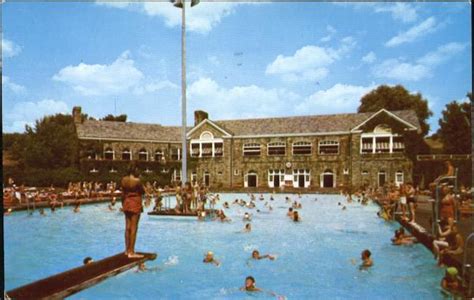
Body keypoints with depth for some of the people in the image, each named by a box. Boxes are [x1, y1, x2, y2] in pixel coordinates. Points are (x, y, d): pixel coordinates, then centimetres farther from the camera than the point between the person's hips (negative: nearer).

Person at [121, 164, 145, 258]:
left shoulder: (124, 180, 3)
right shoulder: (137, 180, -16)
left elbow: (123, 193, 8)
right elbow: (142, 192, -5)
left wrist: (123, 204, 18)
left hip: (126, 202, 7)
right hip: (135, 203, -7)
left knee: (128, 227, 15)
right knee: (134, 228, -2)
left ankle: (127, 250, 24)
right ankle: (131, 252, 1)